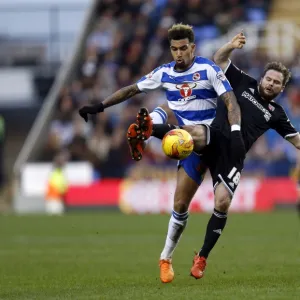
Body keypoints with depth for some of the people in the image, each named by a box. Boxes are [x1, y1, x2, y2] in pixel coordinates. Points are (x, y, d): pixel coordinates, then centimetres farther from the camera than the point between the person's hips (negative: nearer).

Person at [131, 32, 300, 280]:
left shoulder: (275, 113, 19)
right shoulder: (244, 83, 15)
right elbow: (219, 59, 15)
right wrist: (231, 46, -2)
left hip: (232, 156, 2)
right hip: (214, 139, -2)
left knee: (222, 203, -13)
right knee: (195, 133, -41)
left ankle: (202, 257, 1)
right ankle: (147, 130, -54)